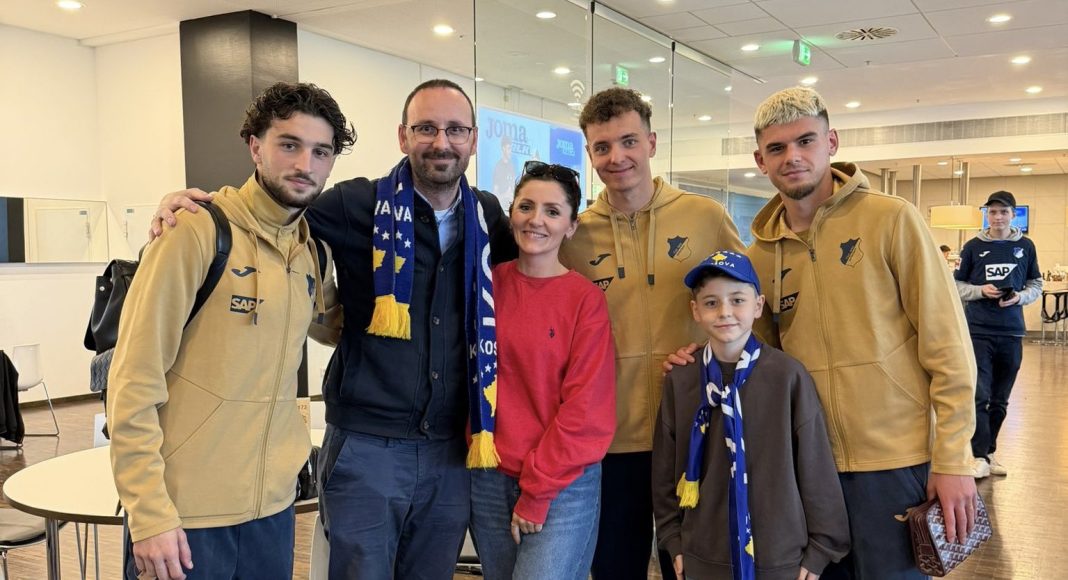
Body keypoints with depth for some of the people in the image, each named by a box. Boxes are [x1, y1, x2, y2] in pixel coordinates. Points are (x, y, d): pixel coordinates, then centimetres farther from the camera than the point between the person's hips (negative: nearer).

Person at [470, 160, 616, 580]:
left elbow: (585, 407, -10)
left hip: (564, 486, -3)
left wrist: (538, 491, -10)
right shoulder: (487, 284, 2)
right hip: (488, 479, 4)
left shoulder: (586, 299, -8)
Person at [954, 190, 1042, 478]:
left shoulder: (1026, 246, 6)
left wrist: (1019, 297, -9)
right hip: (978, 330, -2)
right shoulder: (973, 246, 2)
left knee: (1000, 399, 11)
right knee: (979, 395, -9)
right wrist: (981, 290, -13)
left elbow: (1036, 285, 11)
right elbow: (957, 285, 6)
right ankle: (979, 456, -2)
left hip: (1011, 332, 2)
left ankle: (988, 451, 25)